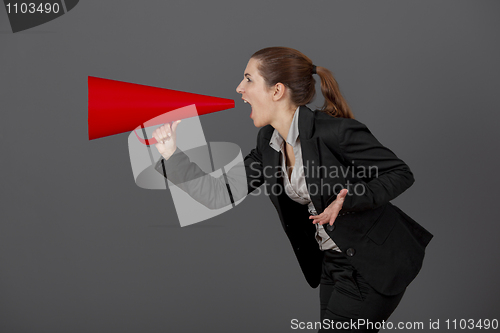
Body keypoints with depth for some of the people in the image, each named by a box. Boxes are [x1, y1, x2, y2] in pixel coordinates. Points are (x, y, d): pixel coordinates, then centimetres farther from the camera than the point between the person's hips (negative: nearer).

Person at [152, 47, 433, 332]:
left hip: (375, 264, -7)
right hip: (332, 263, 8)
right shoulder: (269, 141, 0)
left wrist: (348, 199, -30)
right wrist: (172, 154, -3)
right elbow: (225, 193, 0)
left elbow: (401, 174, -16)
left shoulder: (335, 131, -23)